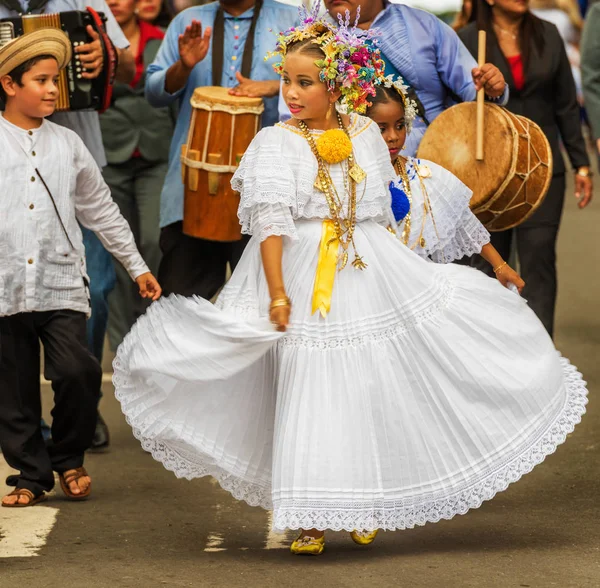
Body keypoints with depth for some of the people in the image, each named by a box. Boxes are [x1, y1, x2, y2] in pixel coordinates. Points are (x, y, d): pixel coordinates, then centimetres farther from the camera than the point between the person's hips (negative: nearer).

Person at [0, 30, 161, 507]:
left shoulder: (68, 145, 9)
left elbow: (101, 211, 18)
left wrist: (136, 266, 19)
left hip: (61, 285, 1)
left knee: (77, 373, -15)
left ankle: (69, 460, 7)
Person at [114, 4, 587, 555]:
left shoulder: (366, 135, 7)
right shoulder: (276, 143, -5)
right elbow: (270, 223, -12)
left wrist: (406, 269, 17)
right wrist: (276, 293, -19)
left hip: (369, 272, 4)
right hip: (303, 276, -4)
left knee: (371, 388, 6)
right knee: (307, 392, -3)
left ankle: (364, 508, 21)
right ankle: (311, 518, 4)